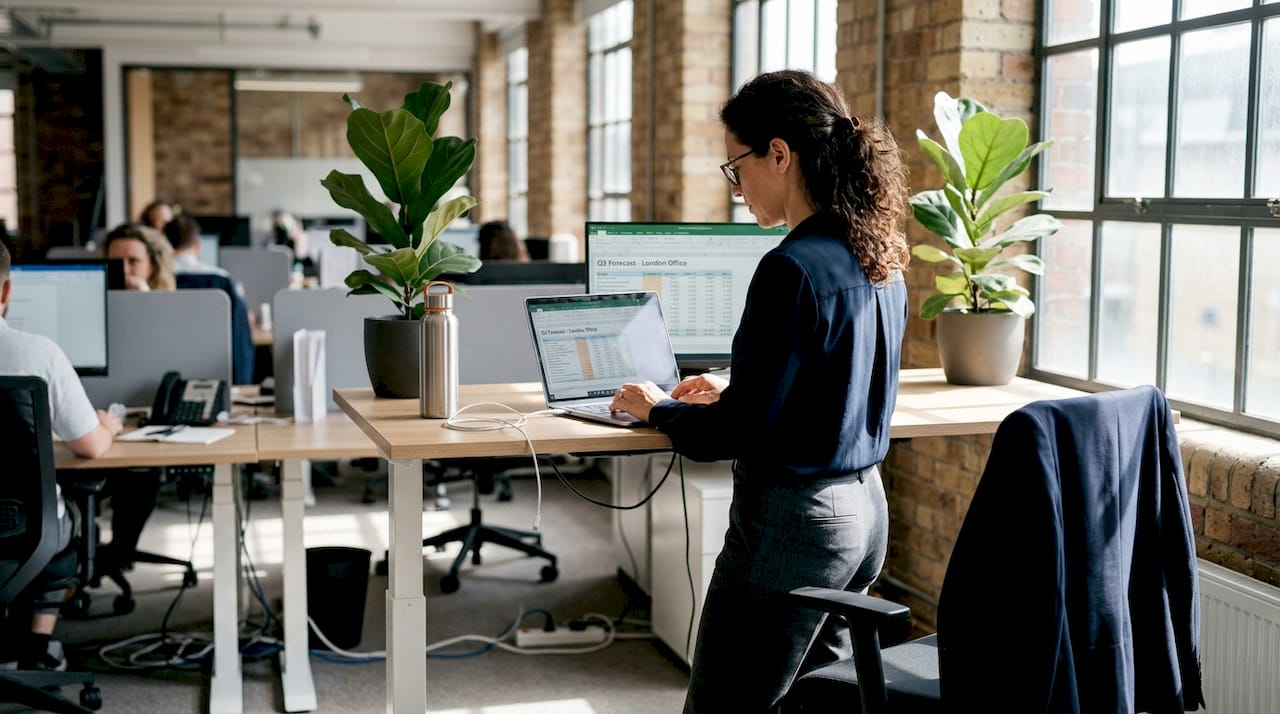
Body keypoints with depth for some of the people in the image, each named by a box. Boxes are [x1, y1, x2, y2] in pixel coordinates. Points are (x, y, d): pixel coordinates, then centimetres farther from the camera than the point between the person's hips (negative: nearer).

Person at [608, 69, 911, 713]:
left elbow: (734, 434, -19)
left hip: (796, 518, -9)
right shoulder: (878, 257, 6)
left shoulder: (792, 269, -21)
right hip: (867, 509, 9)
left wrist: (659, 409, -1)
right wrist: (736, 388, 21)